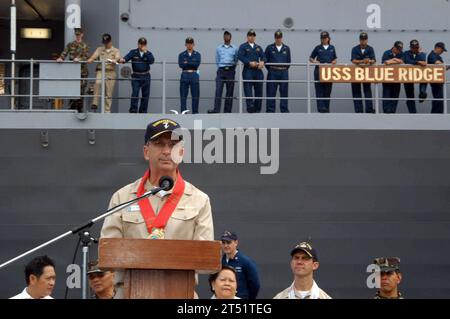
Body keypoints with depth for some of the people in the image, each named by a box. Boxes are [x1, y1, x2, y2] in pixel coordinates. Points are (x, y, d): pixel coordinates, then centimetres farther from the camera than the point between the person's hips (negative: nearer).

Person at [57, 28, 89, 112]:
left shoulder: (85, 46, 6)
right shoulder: (70, 45, 12)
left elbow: (86, 56, -6)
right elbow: (64, 53, 0)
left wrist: (79, 59, -27)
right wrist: (60, 58, -22)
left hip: (82, 71, -1)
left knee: (81, 91, -2)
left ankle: (80, 110, 4)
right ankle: (72, 109, 4)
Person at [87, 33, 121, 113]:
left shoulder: (116, 51, 12)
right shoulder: (99, 49, 16)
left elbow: (118, 58, -8)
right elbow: (95, 55, -3)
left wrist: (115, 60, -33)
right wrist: (90, 59, -26)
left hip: (111, 72, 0)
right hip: (100, 71, 0)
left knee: (109, 93, 0)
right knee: (98, 82, -31)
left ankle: (107, 111, 8)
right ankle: (95, 104, -28)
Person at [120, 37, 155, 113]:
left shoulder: (148, 53, 6)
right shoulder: (133, 52, 3)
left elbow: (152, 61, -12)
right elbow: (127, 57, -15)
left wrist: (146, 52, -15)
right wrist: (123, 60, -37)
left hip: (146, 77, 2)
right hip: (136, 76, -2)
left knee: (145, 95, 5)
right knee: (135, 94, -11)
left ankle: (143, 112, 14)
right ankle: (133, 111, -10)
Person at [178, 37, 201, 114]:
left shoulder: (197, 54, 8)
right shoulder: (182, 55, 8)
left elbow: (197, 64, -9)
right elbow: (181, 64, -8)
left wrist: (187, 63, -9)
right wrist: (192, 64, -10)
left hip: (194, 76, 0)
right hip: (184, 76, 0)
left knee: (195, 96, 0)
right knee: (183, 96, 0)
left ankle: (195, 113, 5)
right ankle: (183, 113, 3)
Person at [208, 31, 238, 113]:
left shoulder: (235, 49, 10)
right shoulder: (219, 48, 13)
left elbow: (236, 60, 11)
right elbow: (217, 61, 14)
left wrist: (231, 69, 4)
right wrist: (220, 68, 5)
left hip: (230, 71, 0)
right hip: (221, 71, 0)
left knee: (229, 91, 0)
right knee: (218, 90, -14)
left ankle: (227, 111, 2)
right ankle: (216, 110, -22)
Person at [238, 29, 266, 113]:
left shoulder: (258, 47, 19)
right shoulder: (243, 46, 4)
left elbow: (263, 56, 8)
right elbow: (240, 56, -11)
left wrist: (262, 62, -15)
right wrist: (250, 63, -20)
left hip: (258, 71, 5)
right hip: (248, 71, -5)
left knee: (259, 90, 5)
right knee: (248, 90, -9)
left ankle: (257, 108, 12)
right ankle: (250, 108, -11)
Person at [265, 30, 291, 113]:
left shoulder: (286, 48, 9)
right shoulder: (269, 48, 4)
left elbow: (289, 61, 14)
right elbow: (266, 60, 6)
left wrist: (285, 69, 7)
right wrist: (271, 69, 4)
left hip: (284, 72, 2)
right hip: (273, 72, -2)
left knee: (284, 91, 3)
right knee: (271, 92, -3)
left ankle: (284, 109, 9)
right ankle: (270, 110, 1)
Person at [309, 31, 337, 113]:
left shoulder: (332, 48, 11)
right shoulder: (318, 48, 5)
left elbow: (335, 59, 17)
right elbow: (311, 58, 9)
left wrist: (334, 61, -5)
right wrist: (314, 61, -12)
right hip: (319, 70, -2)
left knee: (328, 90, 5)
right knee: (319, 90, -9)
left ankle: (326, 107, 12)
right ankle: (321, 107, -14)